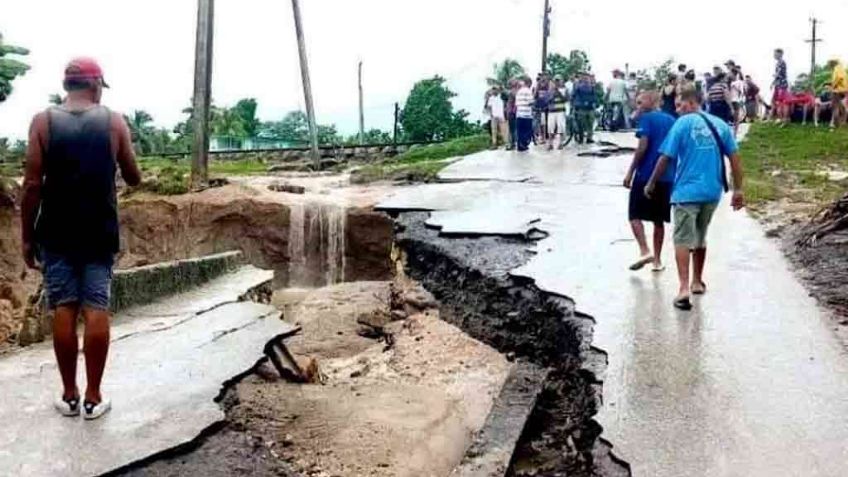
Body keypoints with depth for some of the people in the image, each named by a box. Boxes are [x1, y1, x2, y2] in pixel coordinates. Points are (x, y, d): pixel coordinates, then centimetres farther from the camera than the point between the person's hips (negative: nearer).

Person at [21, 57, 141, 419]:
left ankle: (69, 396, 13)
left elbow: (33, 184, -5)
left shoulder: (43, 121, -2)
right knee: (96, 310, 2)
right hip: (100, 232, 0)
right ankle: (93, 398, 6)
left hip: (57, 233, 0)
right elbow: (134, 179, 8)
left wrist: (27, 236, 2)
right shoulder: (114, 122, 0)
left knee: (63, 310, 5)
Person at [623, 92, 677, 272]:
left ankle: (645, 251, -13)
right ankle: (657, 260, 15)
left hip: (645, 175, -6)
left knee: (635, 215, 3)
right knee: (659, 220, 12)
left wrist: (630, 172, -11)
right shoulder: (671, 120, 13)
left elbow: (642, 147, -15)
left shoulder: (646, 118, -5)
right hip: (667, 177, 6)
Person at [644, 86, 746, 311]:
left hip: (686, 191, -5)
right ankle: (697, 282, 31)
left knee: (683, 240, -4)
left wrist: (651, 184, 3)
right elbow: (735, 157, 5)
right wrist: (738, 189, 10)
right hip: (712, 191, 5)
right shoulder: (720, 124, 7)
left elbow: (666, 158, -8)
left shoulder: (683, 123, -7)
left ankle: (684, 288, -17)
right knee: (700, 238, 20)